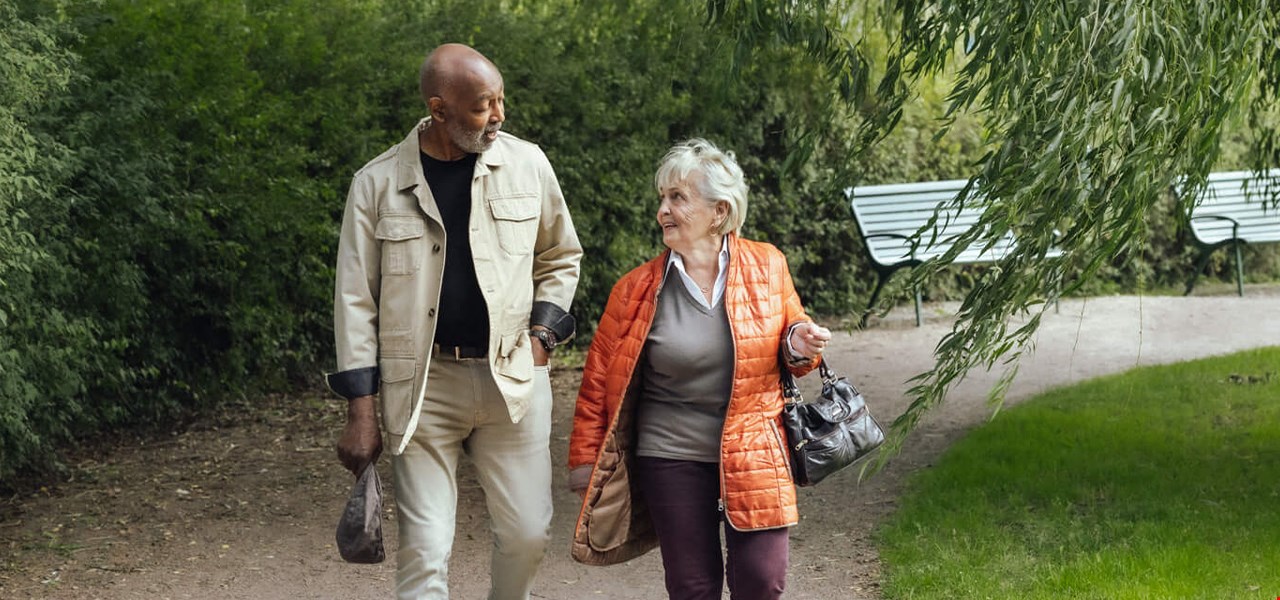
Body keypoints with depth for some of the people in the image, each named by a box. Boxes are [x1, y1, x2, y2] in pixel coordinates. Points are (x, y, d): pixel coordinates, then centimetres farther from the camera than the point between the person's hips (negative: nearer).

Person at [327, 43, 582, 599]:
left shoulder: (527, 164, 1)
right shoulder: (378, 184, -4)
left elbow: (561, 257, 16)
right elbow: (355, 301, -1)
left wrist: (541, 336, 2)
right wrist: (360, 414, -4)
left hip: (513, 377, 2)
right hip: (421, 384, -2)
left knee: (527, 533, 6)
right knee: (424, 550, -3)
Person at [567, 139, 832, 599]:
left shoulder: (768, 267, 0)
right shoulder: (636, 289, -3)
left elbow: (790, 338, 15)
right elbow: (598, 381, 3)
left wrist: (799, 348, -9)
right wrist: (586, 463, 1)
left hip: (753, 454, 0)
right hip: (671, 459, 0)